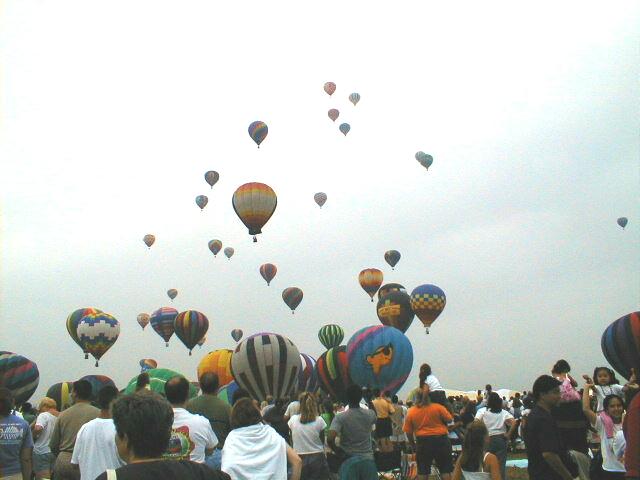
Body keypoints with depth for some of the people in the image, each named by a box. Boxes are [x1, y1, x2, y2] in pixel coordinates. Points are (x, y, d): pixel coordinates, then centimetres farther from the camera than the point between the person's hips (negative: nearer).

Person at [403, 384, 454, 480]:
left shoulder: (411, 412, -3)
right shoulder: (438, 407, -8)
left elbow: (408, 432, 1)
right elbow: (449, 420, -4)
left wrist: (413, 445, 15)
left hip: (423, 441, 1)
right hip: (440, 439, -1)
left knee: (422, 472, 10)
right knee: (445, 470, 8)